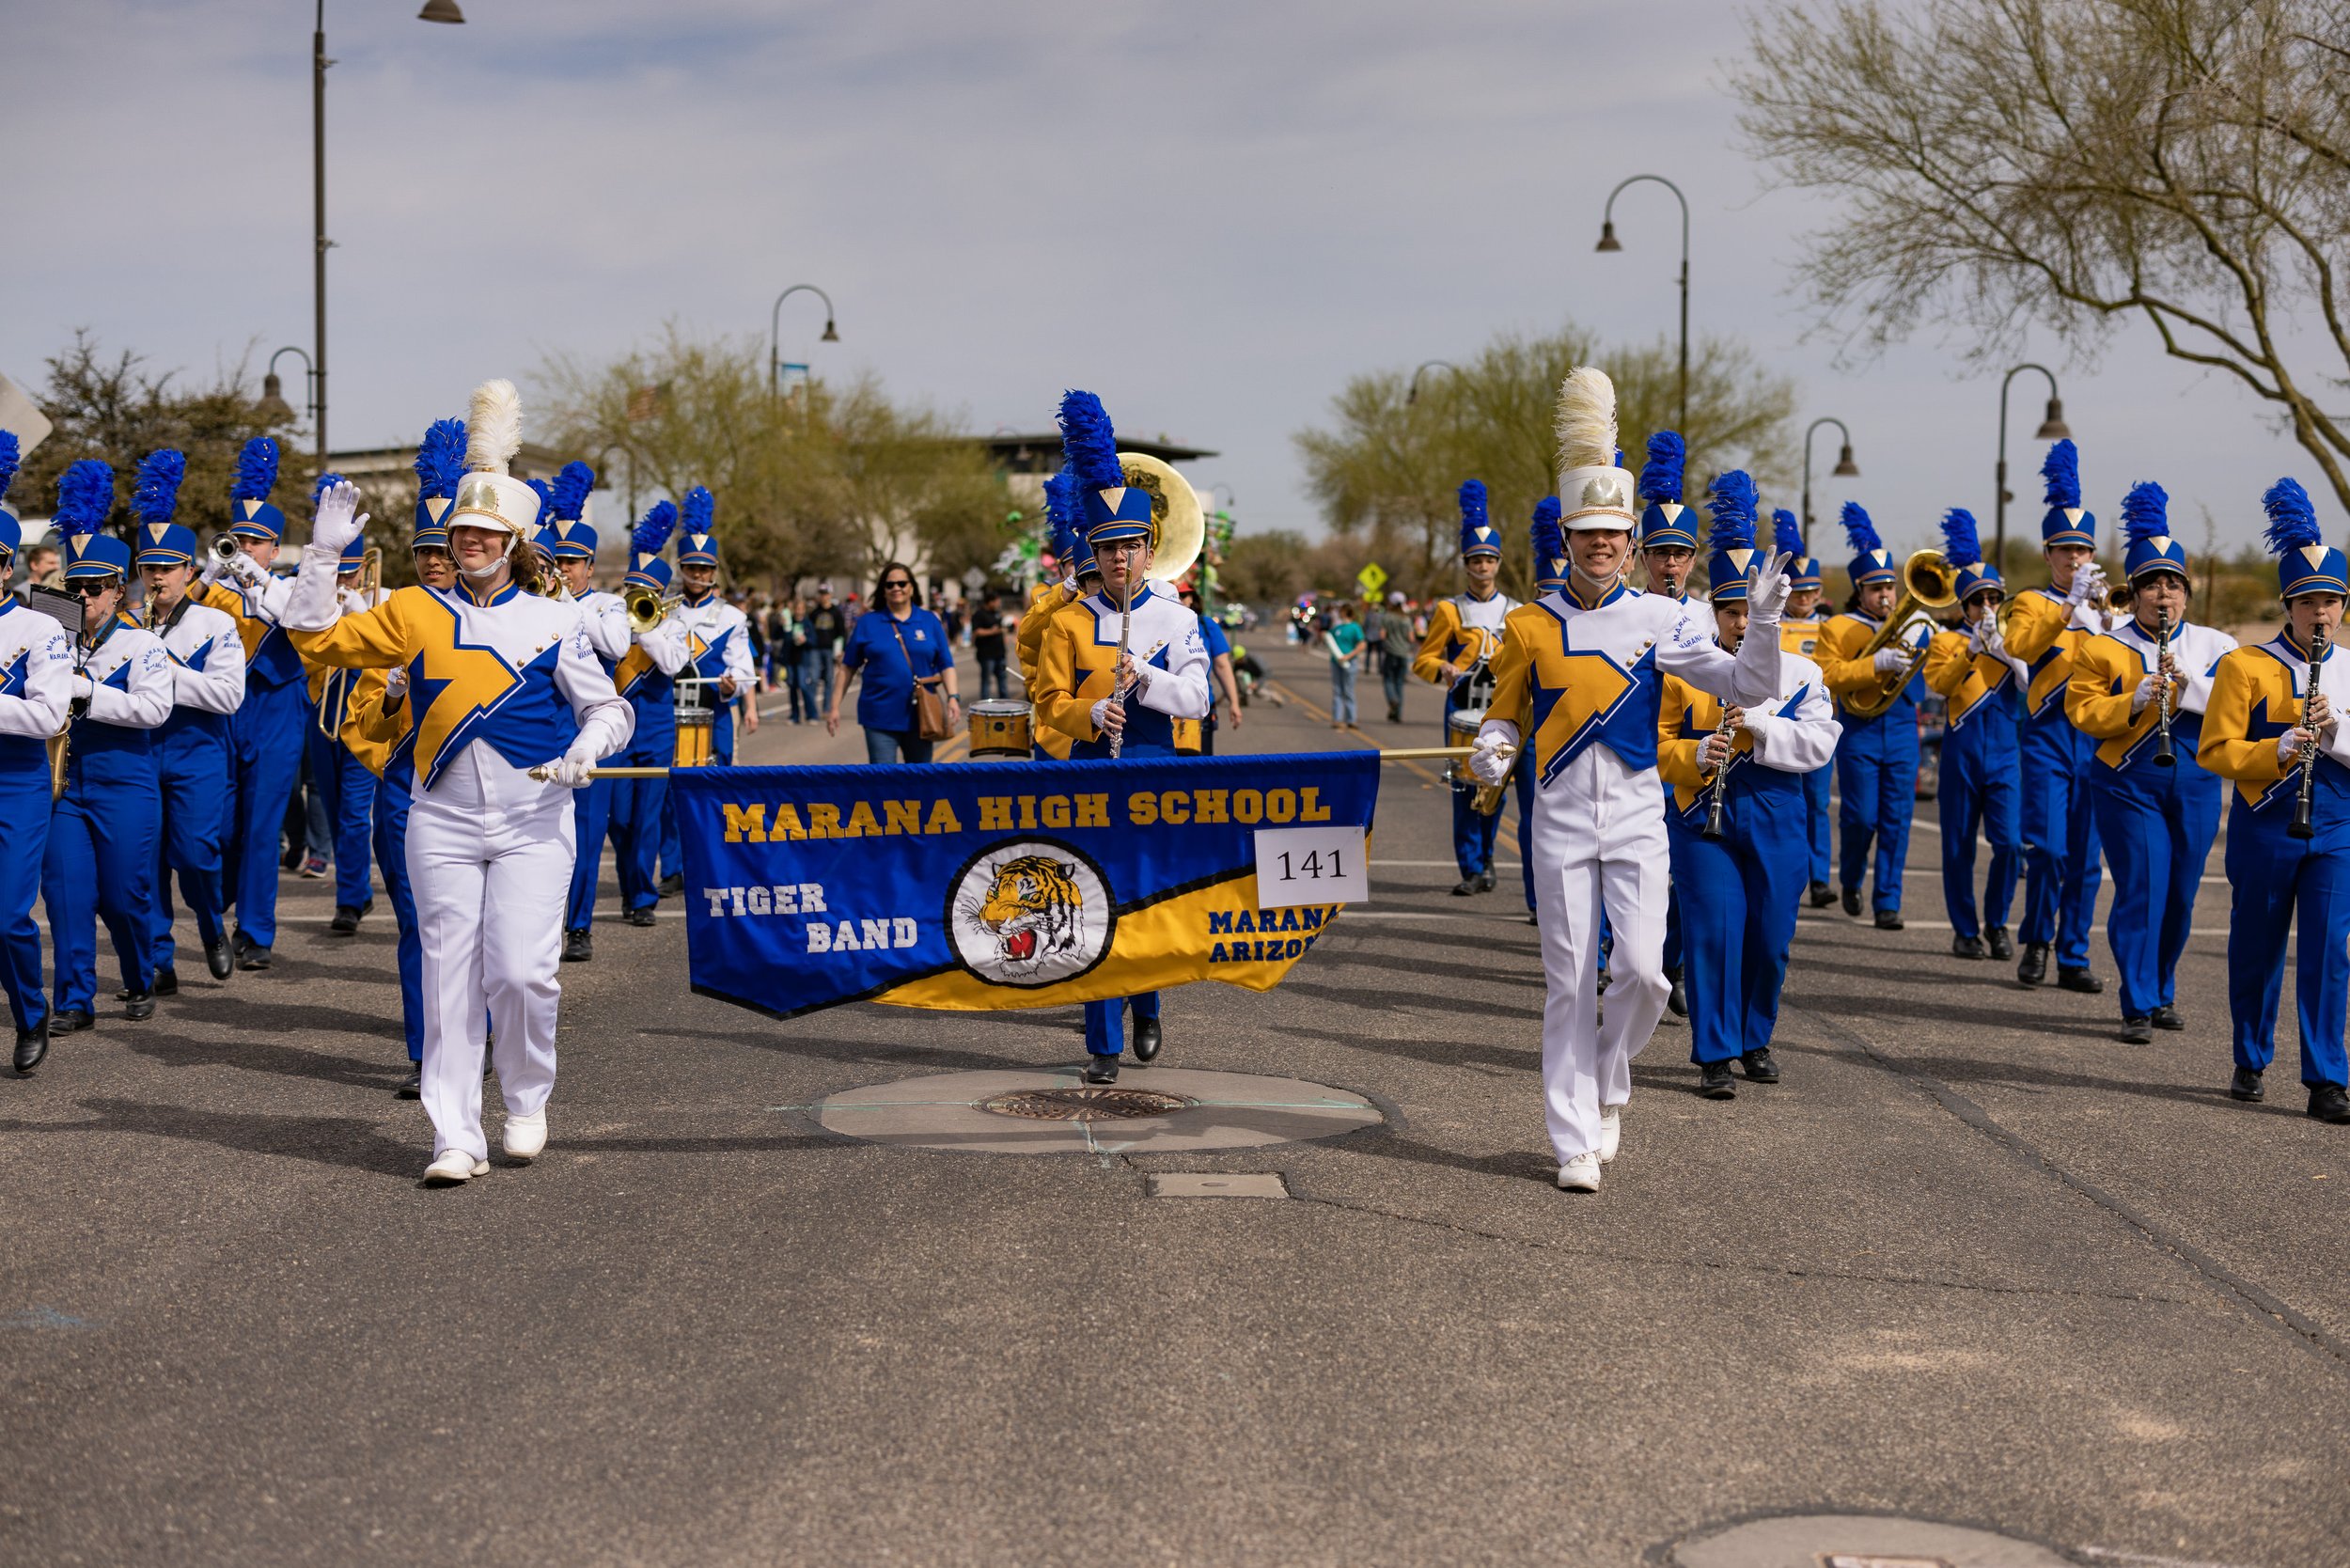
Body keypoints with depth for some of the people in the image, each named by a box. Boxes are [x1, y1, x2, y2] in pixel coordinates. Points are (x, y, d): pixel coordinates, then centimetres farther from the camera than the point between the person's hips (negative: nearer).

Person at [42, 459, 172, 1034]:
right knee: (65, 889, -4)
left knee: (122, 896, 1)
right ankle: (74, 1000, 2)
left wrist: (86, 691, -20)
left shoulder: (142, 644, -2)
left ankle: (140, 986, 23)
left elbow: (154, 708, -15)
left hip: (125, 786, -3)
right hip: (64, 784, 3)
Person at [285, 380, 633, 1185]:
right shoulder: (415, 613, 7)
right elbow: (318, 637, 6)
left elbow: (607, 708, 6)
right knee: (449, 977, 1)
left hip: (533, 822, -1)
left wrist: (585, 751, -14)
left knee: (521, 970, -10)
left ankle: (527, 1102, 15)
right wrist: (323, 553, -2)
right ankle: (456, 1137, 6)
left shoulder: (554, 620, 3)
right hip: (443, 822, 2)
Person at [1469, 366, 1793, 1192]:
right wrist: (1492, 752, -11)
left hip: (1637, 821, 0)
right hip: (1562, 823, 0)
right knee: (1569, 984, 1)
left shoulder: (1660, 620, 1)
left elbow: (1746, 687, -1)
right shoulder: (1530, 626, 1)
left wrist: (1764, 620, -18)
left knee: (1643, 970, -11)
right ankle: (1577, 1142, 9)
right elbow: (1506, 713, 11)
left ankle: (1608, 1080, 20)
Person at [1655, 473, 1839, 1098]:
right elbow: (1661, 742, 4)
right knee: (1713, 934, -7)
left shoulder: (1799, 672, 4)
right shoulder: (1685, 670, 3)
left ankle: (1755, 1040, 26)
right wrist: (1697, 755, -17)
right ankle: (1715, 1056, -2)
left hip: (1774, 823, 1)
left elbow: (1820, 744, -5)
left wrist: (1760, 722, -18)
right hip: (1705, 820, -1)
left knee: (1770, 937, 6)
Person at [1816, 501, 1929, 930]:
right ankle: (1851, 879, 25)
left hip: (1902, 734, 3)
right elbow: (1830, 676, -13)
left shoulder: (1912, 626, 12)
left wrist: (1911, 646, -10)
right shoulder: (1837, 628, 1)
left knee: (1896, 821, -1)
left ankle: (1888, 902, 4)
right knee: (1861, 817, -3)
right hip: (1858, 734, -3)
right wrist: (1879, 662, -21)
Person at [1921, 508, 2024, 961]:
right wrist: (1971, 649, -22)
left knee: (2009, 842, -11)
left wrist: (2006, 650, -15)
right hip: (1961, 752, -1)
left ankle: (1996, 923, 7)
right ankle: (1965, 930, 15)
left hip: (2005, 754, 1)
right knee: (1958, 846, 3)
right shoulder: (1947, 641, 5)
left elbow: (2030, 687, -3)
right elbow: (1939, 682, -13)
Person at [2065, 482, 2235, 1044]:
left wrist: (2190, 685, -18)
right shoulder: (2103, 650, -1)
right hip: (2128, 787, -3)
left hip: (2195, 787, 3)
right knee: (2140, 892, -7)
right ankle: (2138, 1008, 0)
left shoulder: (2215, 647, 6)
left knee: (2179, 897, 10)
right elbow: (2084, 712, -7)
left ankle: (2163, 992, 29)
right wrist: (2136, 700, -22)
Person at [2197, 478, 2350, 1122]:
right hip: (2264, 825, -2)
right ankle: (2251, 1063, 25)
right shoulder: (2245, 666, -2)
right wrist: (2279, 750, -22)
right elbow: (2216, 750, -6)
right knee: (2257, 949, 8)